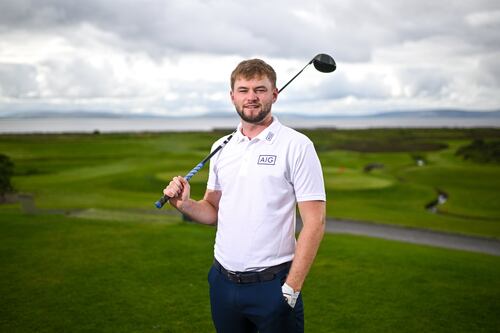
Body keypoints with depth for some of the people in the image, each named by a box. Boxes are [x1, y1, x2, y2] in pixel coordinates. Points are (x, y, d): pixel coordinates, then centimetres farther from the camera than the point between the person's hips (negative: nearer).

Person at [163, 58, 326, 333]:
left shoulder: (297, 145, -9)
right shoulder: (220, 148, 8)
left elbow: (314, 223, -11)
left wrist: (291, 288, -15)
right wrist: (185, 204, -6)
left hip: (271, 285, -5)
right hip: (222, 282, 5)